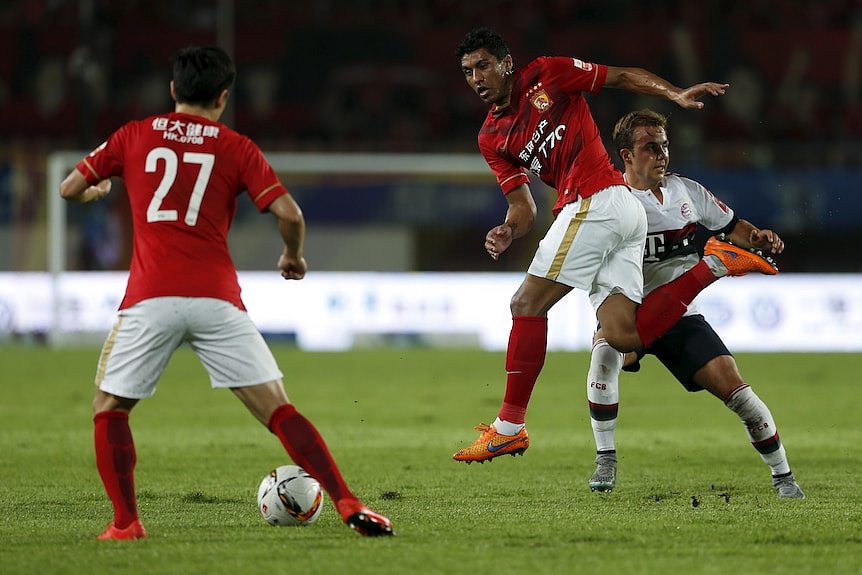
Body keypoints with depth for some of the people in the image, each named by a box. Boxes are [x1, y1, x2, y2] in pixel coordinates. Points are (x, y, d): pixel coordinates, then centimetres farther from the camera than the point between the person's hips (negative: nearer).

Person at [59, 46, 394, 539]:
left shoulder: (135, 136, 12)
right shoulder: (237, 147, 10)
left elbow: (71, 188, 17)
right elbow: (289, 213, 0)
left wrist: (97, 190, 40)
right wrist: (293, 256, 20)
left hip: (150, 298, 0)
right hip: (216, 296, 0)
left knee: (110, 408, 17)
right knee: (278, 408, 3)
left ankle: (126, 523, 4)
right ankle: (348, 504, -6)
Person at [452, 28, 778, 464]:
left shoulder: (547, 75, 2)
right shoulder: (491, 137, 18)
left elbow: (624, 77, 7)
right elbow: (523, 206, 17)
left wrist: (676, 94, -6)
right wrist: (507, 232, -5)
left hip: (597, 202, -7)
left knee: (527, 304, -8)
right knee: (624, 336, -6)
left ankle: (509, 426, -4)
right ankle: (712, 265, 5)